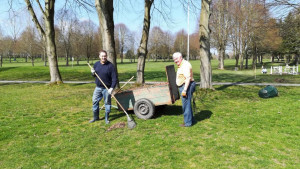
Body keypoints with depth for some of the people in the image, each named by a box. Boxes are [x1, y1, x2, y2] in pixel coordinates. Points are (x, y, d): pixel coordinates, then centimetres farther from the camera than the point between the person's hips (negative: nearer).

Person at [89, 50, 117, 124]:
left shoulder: (110, 66, -13)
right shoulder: (96, 64, 3)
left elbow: (114, 78, -14)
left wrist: (112, 88, -24)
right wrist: (93, 73, -7)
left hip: (107, 88, -4)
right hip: (98, 87, 5)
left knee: (107, 103, 6)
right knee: (95, 101, 9)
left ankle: (107, 118, 21)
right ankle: (96, 117, 27)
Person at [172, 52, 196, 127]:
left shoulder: (185, 65, -18)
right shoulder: (181, 65, 15)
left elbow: (188, 78, -24)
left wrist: (184, 90, -26)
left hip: (186, 86, -11)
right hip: (183, 87, 11)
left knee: (186, 105, -3)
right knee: (187, 104, 18)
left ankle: (188, 122, 6)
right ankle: (190, 119, 30)